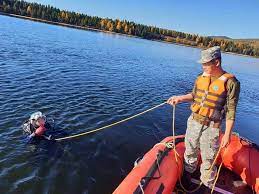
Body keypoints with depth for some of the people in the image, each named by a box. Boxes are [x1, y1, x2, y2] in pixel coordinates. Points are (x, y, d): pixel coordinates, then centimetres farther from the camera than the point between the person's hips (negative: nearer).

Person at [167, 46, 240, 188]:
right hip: (193, 121, 5)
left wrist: (227, 134, -13)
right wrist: (180, 98, -2)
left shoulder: (230, 82, -13)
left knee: (208, 159, 8)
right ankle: (187, 175, 45)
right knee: (190, 152, 21)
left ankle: (207, 185, 31)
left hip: (211, 127, -5)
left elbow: (231, 111, -12)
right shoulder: (201, 77, 1)